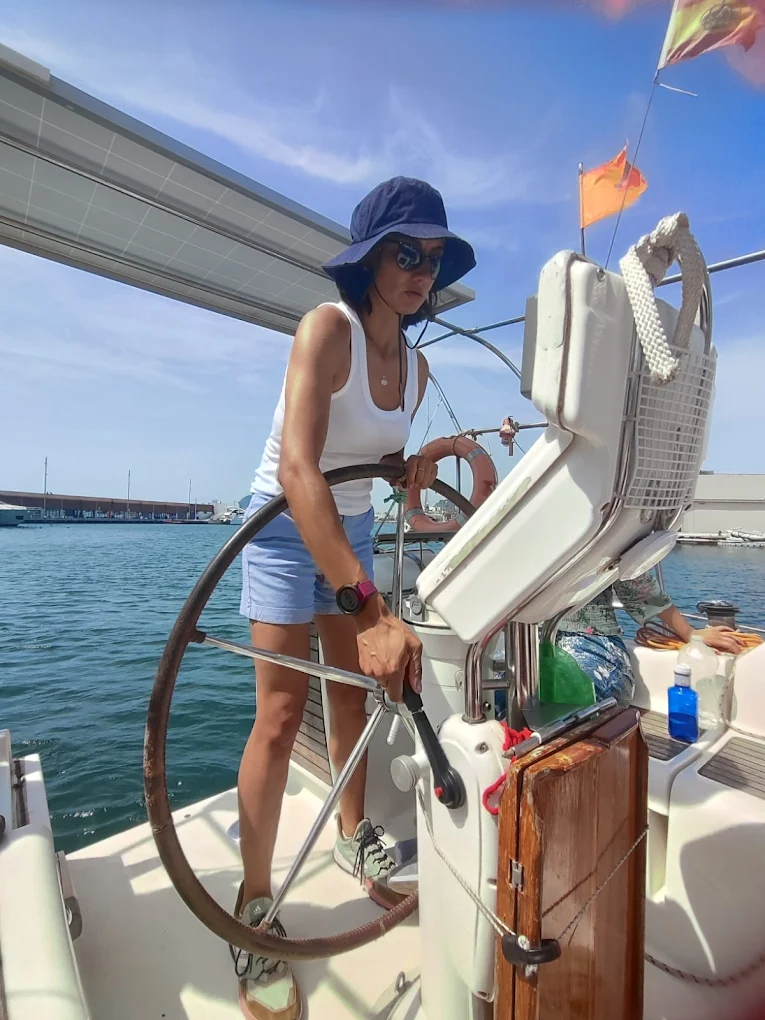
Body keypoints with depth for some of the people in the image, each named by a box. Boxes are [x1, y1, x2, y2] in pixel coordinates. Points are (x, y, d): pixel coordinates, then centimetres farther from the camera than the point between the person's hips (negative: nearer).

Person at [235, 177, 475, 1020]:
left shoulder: (415, 366, 0)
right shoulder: (327, 327, -21)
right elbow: (298, 468, -36)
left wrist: (415, 464, -11)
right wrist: (369, 608, -43)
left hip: (351, 525, 6)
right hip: (287, 523, -6)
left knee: (352, 698, 14)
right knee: (282, 715, -6)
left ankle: (353, 838, 37)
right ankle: (254, 907, 15)